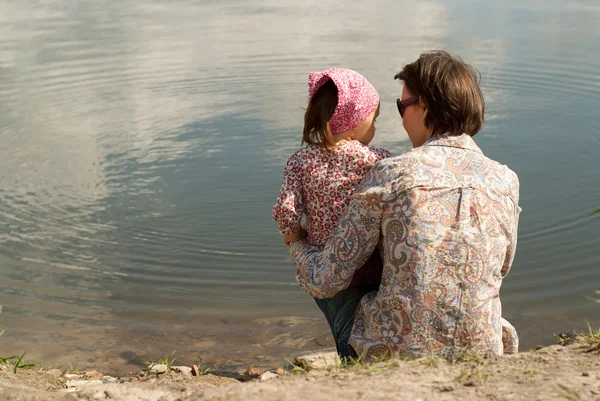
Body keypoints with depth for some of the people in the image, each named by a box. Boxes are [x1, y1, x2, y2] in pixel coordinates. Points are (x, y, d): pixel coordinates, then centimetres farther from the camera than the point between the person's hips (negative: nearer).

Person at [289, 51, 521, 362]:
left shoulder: (389, 175, -13)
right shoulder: (506, 182, -2)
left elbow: (323, 281, -7)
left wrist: (297, 246, 16)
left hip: (395, 354, -3)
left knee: (339, 289, 28)